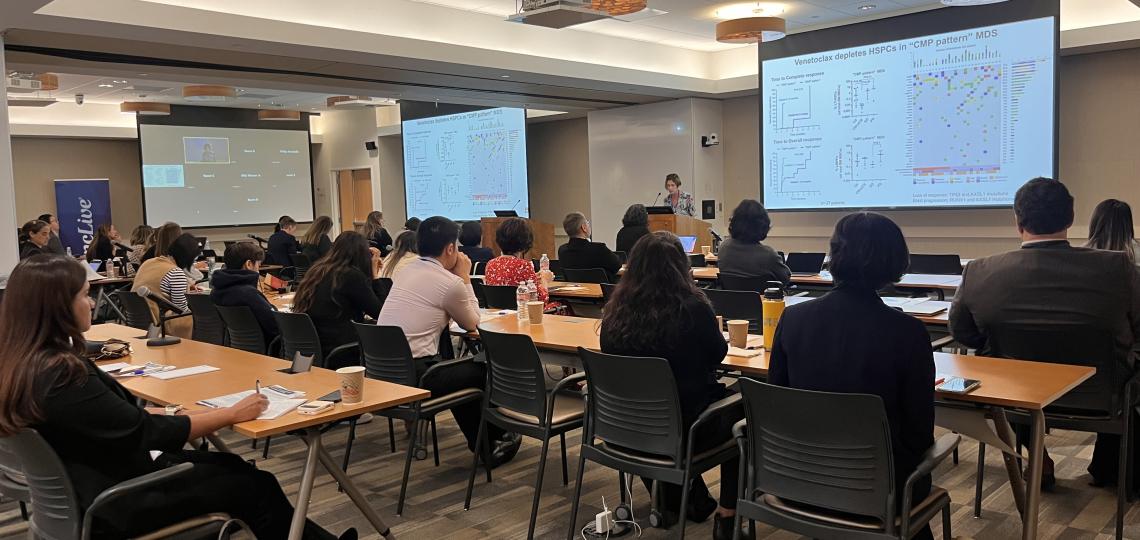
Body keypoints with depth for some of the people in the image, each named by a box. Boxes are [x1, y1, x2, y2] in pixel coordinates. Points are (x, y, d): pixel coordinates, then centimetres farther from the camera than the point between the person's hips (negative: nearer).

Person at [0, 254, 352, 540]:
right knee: (254, 485, 1)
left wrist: (159, 414, 1)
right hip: (114, 503, -9)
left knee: (234, 467, 13)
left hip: (89, 486, 9)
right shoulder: (61, 375, -29)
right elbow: (149, 432, -24)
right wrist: (232, 414, -14)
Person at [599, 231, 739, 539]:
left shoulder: (615, 312, -7)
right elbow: (718, 354, -2)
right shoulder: (692, 308, -19)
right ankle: (727, 515, 25)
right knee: (739, 407, 25)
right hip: (684, 430, -4)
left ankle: (692, 502, 44)